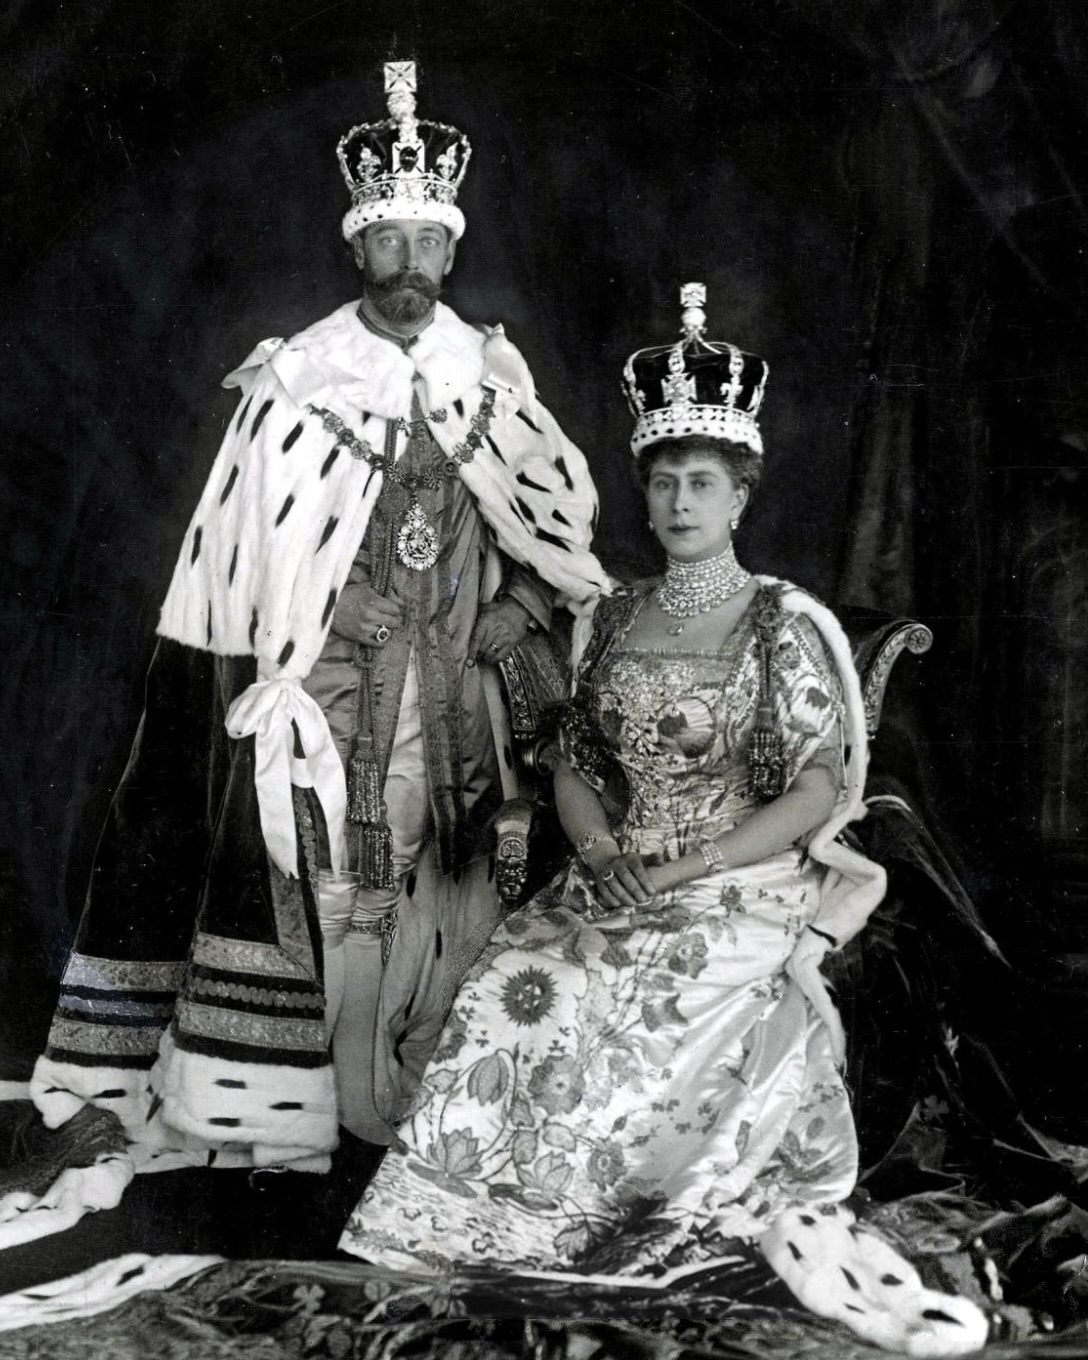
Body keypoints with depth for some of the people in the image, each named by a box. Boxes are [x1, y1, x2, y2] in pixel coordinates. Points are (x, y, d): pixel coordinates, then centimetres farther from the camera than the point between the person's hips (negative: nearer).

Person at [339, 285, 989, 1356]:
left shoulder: (784, 624, -3)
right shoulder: (617, 617, 11)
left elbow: (814, 796, -8)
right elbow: (575, 766, 15)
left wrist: (677, 873, -15)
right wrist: (601, 853, -6)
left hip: (746, 893, -4)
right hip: (616, 889, 4)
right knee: (512, 993, -19)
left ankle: (778, 1223, -8)